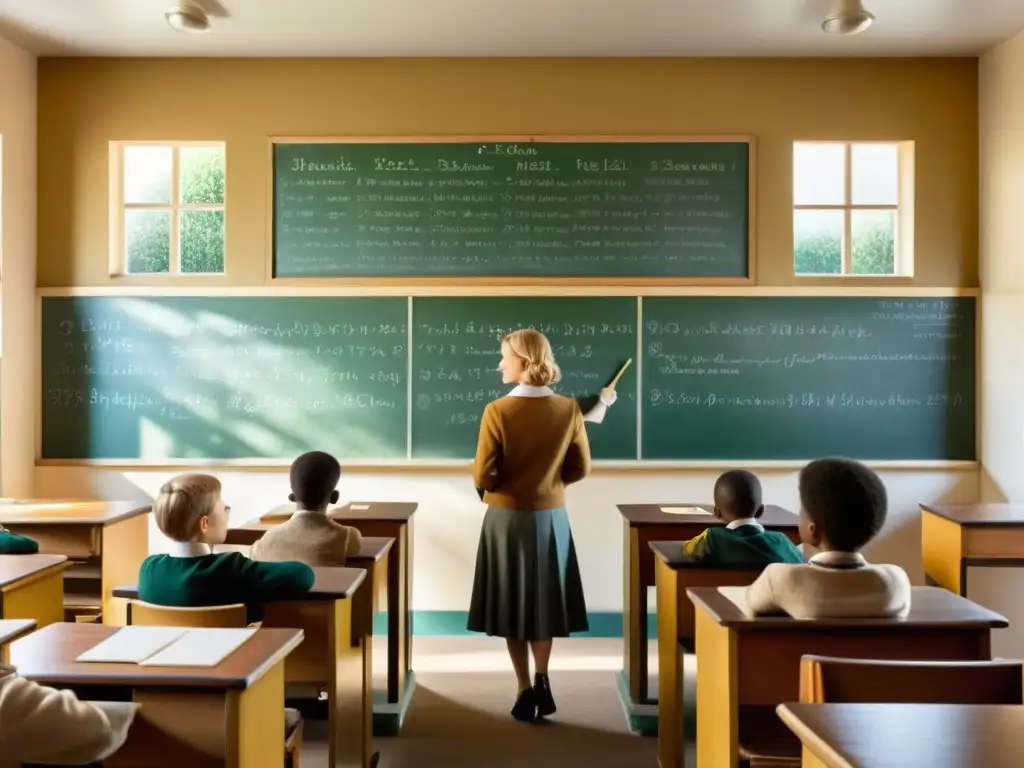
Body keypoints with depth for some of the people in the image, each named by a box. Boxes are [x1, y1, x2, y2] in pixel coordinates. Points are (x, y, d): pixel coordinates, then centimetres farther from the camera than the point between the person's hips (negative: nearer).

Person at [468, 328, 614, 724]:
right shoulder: (569, 409, -7)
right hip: (551, 517, 3)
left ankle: (525, 690, 17)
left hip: (507, 518, -2)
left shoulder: (497, 411, -17)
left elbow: (483, 477, -15)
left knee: (512, 603, 12)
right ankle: (541, 680, 7)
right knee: (543, 602, 18)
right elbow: (581, 469, 1)